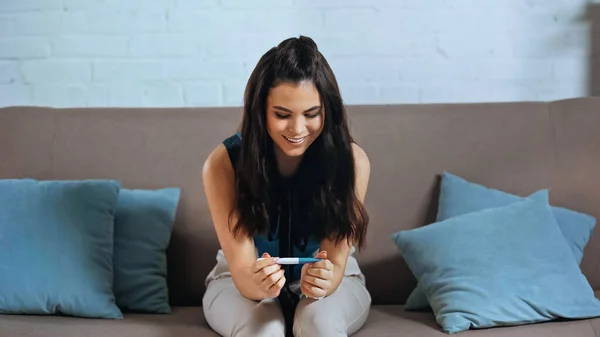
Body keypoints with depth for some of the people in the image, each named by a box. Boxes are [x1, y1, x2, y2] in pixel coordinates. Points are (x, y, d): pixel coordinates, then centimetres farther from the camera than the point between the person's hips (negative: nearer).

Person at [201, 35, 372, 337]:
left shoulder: (351, 160, -21)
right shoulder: (223, 164, -23)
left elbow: (336, 262, -21)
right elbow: (241, 271, -24)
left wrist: (322, 281, -44)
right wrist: (258, 283, -47)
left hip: (330, 279, 1)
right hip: (241, 281, 0)